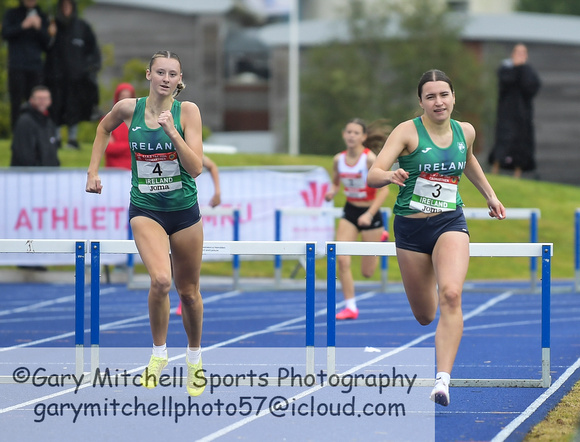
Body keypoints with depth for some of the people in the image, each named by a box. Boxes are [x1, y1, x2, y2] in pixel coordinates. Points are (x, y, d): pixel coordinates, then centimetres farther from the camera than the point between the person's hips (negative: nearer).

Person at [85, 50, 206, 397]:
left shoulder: (187, 111, -10)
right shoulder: (129, 109, -6)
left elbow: (196, 168, -17)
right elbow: (105, 127, 18)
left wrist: (172, 131, -27)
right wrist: (94, 170, 13)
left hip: (184, 209, 1)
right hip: (146, 209, -1)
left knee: (189, 291, 13)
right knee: (160, 280, -25)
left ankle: (195, 356, 37)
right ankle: (159, 352, -4)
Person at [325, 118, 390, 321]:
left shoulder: (370, 159, -20)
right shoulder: (338, 159, -4)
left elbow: (384, 190, -19)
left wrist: (369, 214, -27)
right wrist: (332, 192, -12)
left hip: (370, 213, -4)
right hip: (349, 212, 4)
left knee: (367, 272, 6)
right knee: (341, 260, -13)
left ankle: (379, 238, 39)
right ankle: (350, 307, 0)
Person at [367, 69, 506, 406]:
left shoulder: (465, 131, 3)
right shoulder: (408, 131, -10)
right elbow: (373, 175, -19)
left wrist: (490, 195, 28)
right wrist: (390, 176, -40)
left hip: (450, 224, 1)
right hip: (411, 228, -1)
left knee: (450, 295, -26)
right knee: (425, 316, 10)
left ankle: (443, 379, -30)